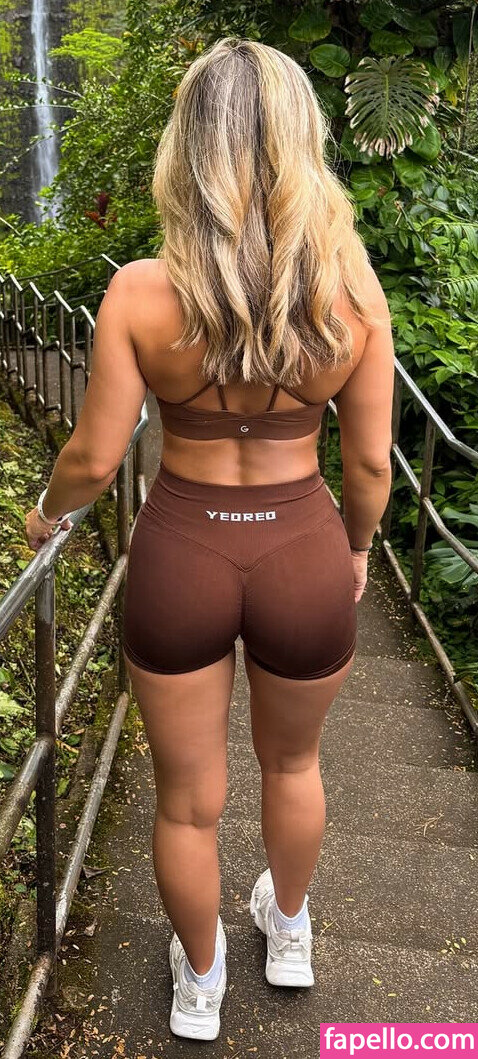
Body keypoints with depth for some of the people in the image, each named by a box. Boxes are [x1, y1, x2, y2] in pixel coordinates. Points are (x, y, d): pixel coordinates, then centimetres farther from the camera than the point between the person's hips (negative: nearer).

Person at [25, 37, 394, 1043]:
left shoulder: (140, 292, -16)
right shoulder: (354, 287, -12)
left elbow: (95, 457, -9)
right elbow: (371, 463, -6)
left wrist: (46, 511, 12)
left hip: (179, 554, -1)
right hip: (304, 554, 2)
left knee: (188, 798, 21)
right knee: (292, 763, 30)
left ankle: (199, 984, 46)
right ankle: (290, 931, 55)